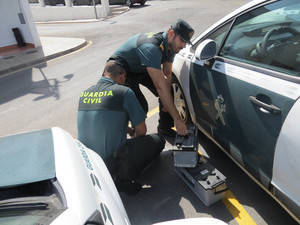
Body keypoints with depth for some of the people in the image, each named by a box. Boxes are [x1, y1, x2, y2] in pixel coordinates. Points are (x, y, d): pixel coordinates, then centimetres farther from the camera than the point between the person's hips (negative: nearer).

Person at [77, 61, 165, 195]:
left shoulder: (84, 93, 7)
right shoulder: (124, 92, -12)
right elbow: (142, 130, -5)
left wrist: (131, 132, 26)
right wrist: (135, 135, 19)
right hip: (111, 163, -6)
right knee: (158, 140, 9)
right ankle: (123, 178, 1)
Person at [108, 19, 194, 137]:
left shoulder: (171, 44, -10)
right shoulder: (152, 48, -38)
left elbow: (167, 75, -6)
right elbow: (160, 87, -42)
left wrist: (167, 102, -16)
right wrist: (177, 119, -39)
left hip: (141, 69, 8)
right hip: (121, 70, -8)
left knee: (169, 91, -2)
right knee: (141, 107, -23)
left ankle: (165, 128, 14)